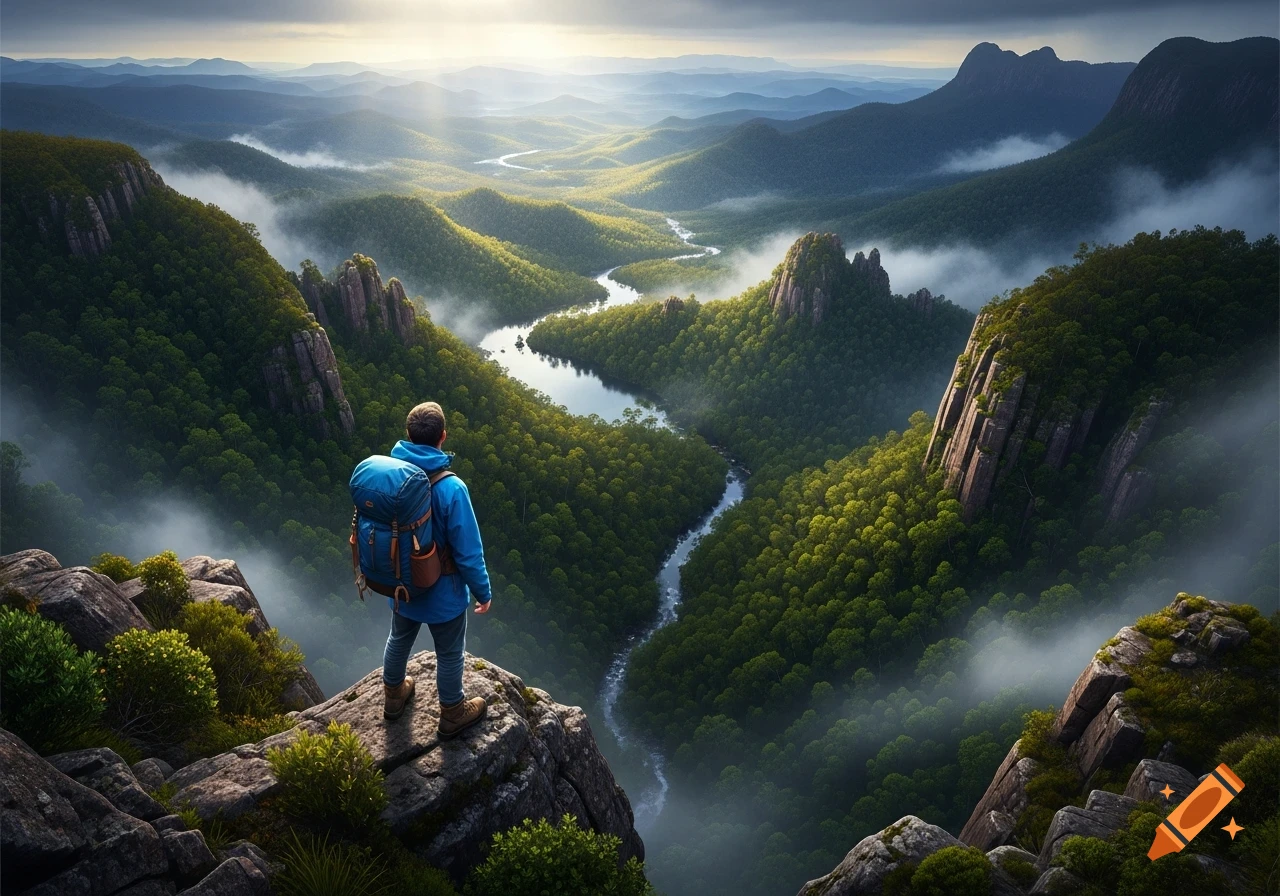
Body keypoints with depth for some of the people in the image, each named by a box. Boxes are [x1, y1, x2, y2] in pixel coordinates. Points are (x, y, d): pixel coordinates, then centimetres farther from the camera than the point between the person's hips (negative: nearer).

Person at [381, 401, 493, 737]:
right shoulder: (450, 488, -31)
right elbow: (468, 551, -24)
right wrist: (483, 591, -8)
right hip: (442, 591, -5)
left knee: (399, 639, 30)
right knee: (449, 653, 19)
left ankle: (394, 695, 54)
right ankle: (453, 714, 40)